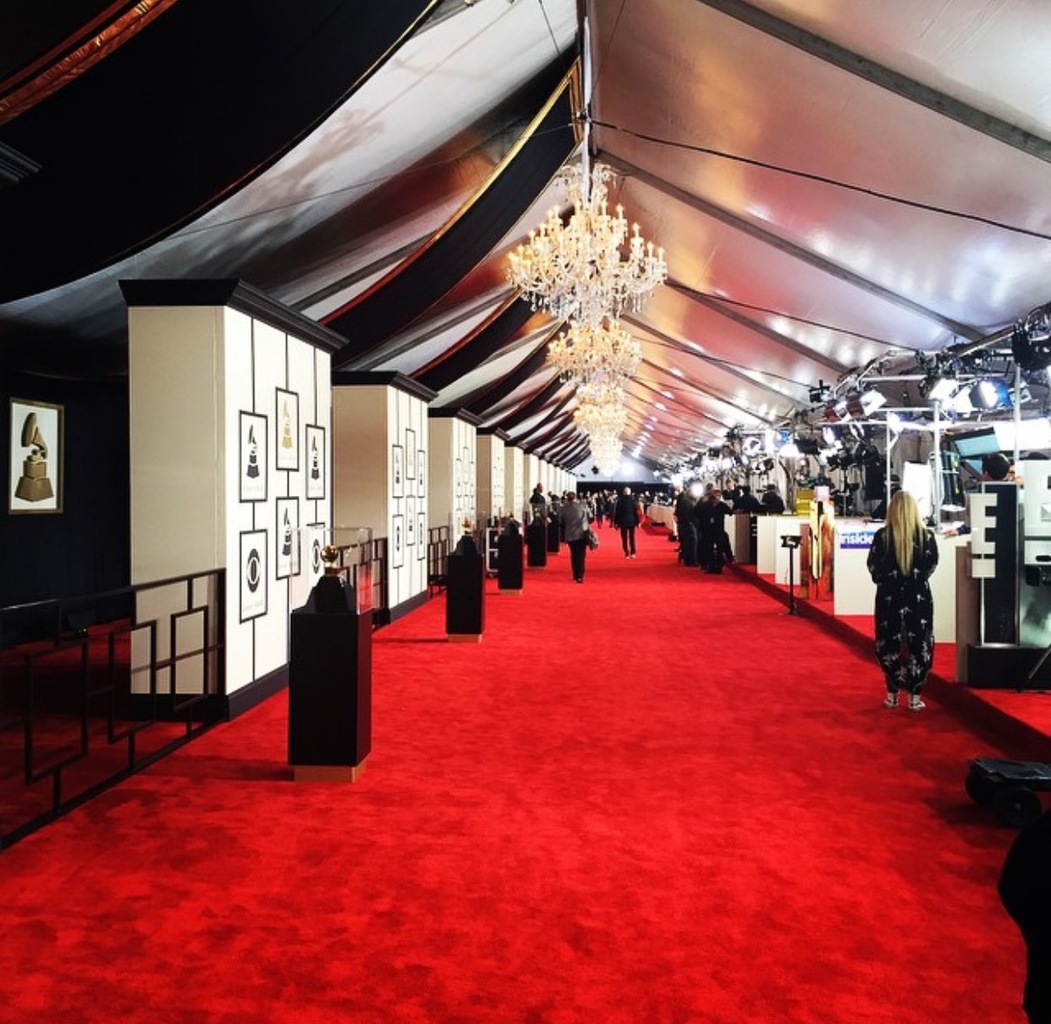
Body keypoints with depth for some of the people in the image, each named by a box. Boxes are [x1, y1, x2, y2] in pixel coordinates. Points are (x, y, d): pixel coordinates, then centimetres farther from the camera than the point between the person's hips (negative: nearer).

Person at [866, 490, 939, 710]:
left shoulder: (882, 535, -9)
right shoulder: (926, 535, -8)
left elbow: (873, 567, -3)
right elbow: (931, 565, 0)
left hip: (889, 596, 0)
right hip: (919, 596, 0)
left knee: (889, 645, 10)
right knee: (919, 645, 8)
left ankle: (892, 694, 15)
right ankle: (914, 696, 9)